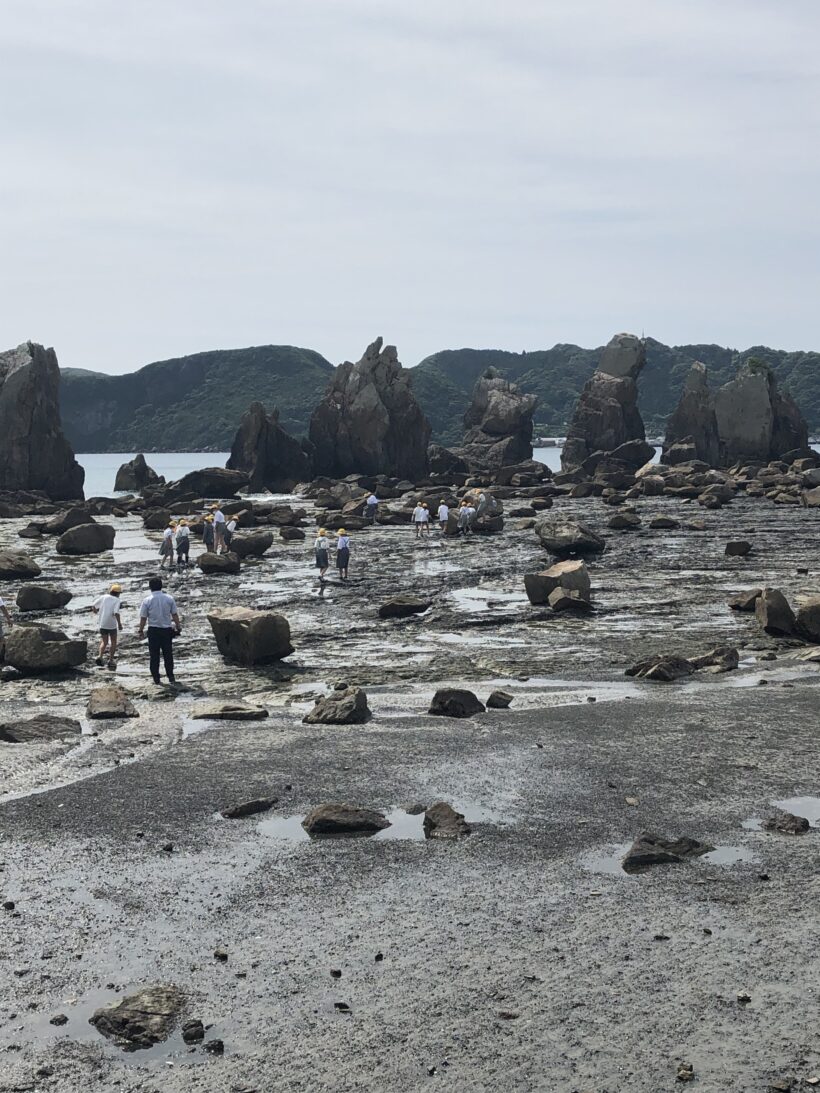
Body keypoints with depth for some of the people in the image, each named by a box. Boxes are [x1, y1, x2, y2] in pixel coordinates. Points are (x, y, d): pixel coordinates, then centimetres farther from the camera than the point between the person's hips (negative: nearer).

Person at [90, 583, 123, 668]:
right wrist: (119, 624, -11)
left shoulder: (103, 597, 3)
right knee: (113, 642, 14)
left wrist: (97, 613, 21)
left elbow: (93, 606, 3)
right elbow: (116, 613, -20)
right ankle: (111, 660, 13)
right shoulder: (116, 600, -8)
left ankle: (100, 656, -7)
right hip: (112, 624, -4)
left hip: (102, 624, 4)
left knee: (104, 642, 15)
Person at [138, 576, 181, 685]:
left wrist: (141, 631, 5)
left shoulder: (147, 600, -8)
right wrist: (178, 627, 11)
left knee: (154, 655, 8)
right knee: (168, 654, 11)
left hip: (153, 630, -1)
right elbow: (175, 615, 1)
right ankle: (171, 677, 11)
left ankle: (156, 678, 10)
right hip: (167, 630, 1)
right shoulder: (169, 598, -3)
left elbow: (143, 618, -5)